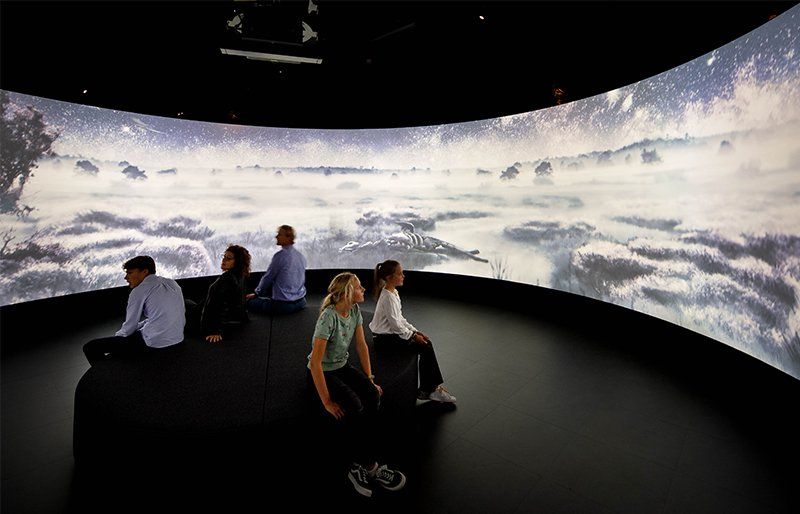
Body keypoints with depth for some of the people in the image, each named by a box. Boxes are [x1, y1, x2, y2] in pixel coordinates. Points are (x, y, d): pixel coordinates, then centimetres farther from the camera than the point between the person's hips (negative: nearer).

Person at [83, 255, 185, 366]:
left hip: (154, 344, -8)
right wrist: (138, 326, 21)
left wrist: (117, 335, 16)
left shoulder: (139, 291, -8)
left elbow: (129, 328, -3)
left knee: (90, 347, 2)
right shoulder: (172, 283, 12)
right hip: (178, 339, 8)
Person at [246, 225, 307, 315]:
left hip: (284, 305, -8)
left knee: (250, 302, 6)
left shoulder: (280, 255, -16)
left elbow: (268, 277, -5)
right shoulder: (301, 256, 6)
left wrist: (256, 293, 12)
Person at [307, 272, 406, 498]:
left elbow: (362, 346, 3)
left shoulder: (354, 310, -5)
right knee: (354, 407, -27)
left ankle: (360, 466, -9)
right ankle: (370, 468, -7)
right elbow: (315, 362, -29)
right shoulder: (328, 318, -28)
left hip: (343, 366, 7)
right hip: (322, 373, -6)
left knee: (372, 395, -19)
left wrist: (370, 379, -1)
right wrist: (326, 400, -28)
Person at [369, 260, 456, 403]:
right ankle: (428, 389, 0)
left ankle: (428, 389, 0)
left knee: (427, 343, -3)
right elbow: (395, 324, -21)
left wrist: (415, 331, 5)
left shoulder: (393, 292, 9)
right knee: (425, 348, -13)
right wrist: (413, 336, -13)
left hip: (392, 332, 9)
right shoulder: (387, 297, -21)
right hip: (384, 337, -9)